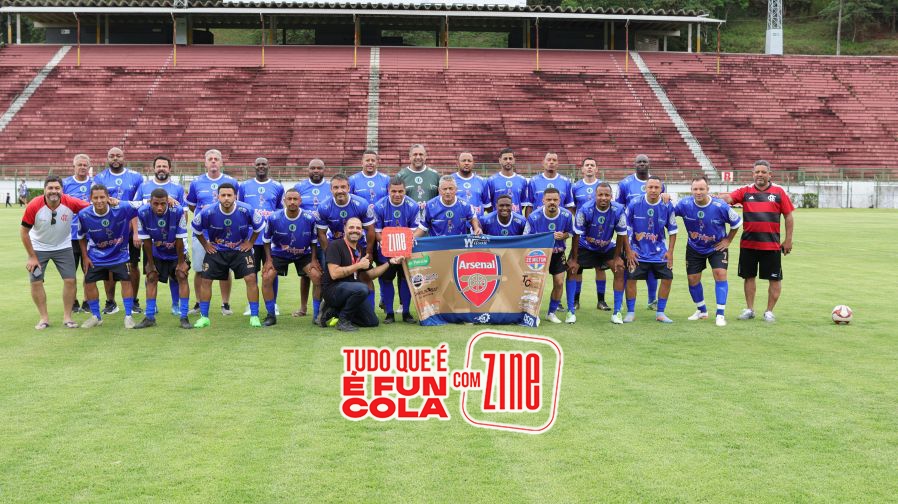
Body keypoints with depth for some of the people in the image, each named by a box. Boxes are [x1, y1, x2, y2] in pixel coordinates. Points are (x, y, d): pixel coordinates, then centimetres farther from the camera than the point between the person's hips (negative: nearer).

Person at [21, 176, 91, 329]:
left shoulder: (70, 203, -23)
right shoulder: (34, 206, -25)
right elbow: (24, 231, -14)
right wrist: (32, 256, -11)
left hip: (63, 247, 1)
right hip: (38, 248, -1)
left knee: (70, 280, -3)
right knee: (36, 282, -2)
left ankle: (67, 317, 13)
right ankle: (44, 318, 14)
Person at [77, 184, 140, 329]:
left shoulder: (122, 208, -25)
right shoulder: (84, 215, -19)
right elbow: (82, 237, -1)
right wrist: (85, 257, -1)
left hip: (120, 253, -1)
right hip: (96, 255, 1)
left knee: (126, 281, -4)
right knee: (89, 282, 2)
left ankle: (128, 316, 11)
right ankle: (96, 316, 21)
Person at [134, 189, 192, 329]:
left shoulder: (178, 211, -33)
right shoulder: (143, 213, -28)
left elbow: (179, 240, -23)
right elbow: (146, 241, -16)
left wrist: (181, 262, -15)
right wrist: (150, 263, -8)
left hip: (176, 252, -2)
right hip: (156, 252, 2)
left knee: (182, 276, -12)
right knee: (151, 278, -1)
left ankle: (184, 318, -8)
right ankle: (149, 317, 9)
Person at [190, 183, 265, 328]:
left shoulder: (246, 210, -21)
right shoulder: (208, 212, -21)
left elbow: (259, 226, -1)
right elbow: (196, 228, 0)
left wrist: (250, 242, -1)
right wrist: (205, 245, 1)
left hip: (240, 250, -1)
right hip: (215, 250, 1)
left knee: (251, 278, -12)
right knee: (205, 280, -3)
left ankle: (254, 316, -1)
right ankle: (204, 317, 12)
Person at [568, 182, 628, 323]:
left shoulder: (619, 210, -24)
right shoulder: (585, 210, -29)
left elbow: (621, 235, -10)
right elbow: (576, 235, -20)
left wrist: (616, 257, -6)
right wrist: (574, 259, -17)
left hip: (608, 247, 2)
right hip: (585, 246, -1)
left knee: (620, 269, -12)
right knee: (572, 269, -15)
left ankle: (616, 313, -3)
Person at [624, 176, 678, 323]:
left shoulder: (667, 206, -8)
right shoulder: (634, 204, -11)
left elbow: (672, 230, 3)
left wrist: (670, 251, -2)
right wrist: (629, 251, -5)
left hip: (660, 252, 2)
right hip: (638, 251, -2)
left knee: (667, 278, -2)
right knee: (631, 279, -10)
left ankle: (660, 313, 14)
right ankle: (630, 313, 7)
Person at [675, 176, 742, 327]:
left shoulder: (720, 206, -23)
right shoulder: (685, 204, -20)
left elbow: (736, 222, -7)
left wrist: (728, 240, -3)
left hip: (717, 247, -2)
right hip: (694, 247, 2)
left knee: (720, 273, -17)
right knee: (692, 278, 4)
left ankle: (720, 314, -11)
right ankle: (701, 310, 28)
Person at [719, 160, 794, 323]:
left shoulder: (779, 192, 0)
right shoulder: (745, 191, 3)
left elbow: (788, 216, 3)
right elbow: (728, 198, -12)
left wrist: (788, 240, 1)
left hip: (772, 245, -1)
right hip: (748, 243, 2)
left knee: (774, 279, 2)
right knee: (749, 276, 11)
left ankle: (769, 311, 16)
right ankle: (749, 309, 24)